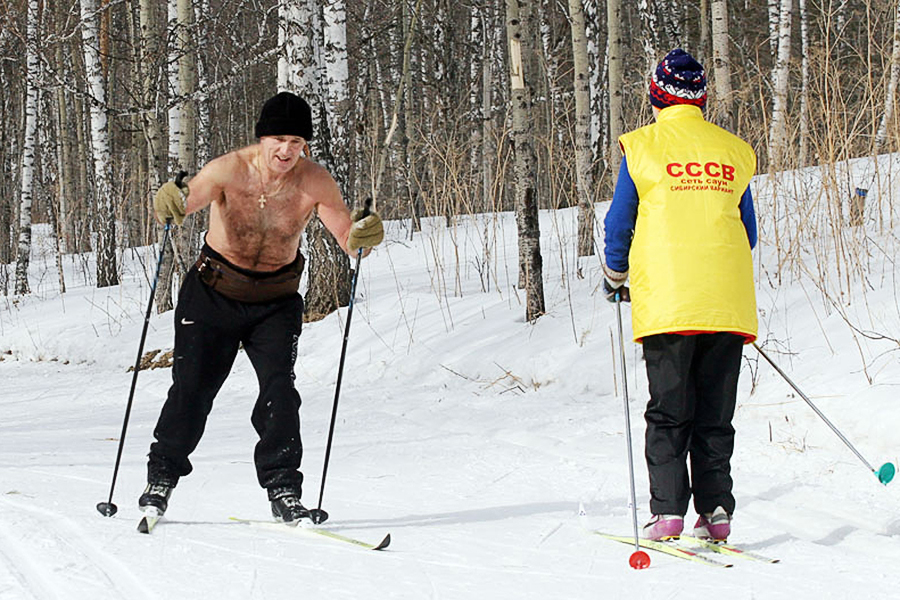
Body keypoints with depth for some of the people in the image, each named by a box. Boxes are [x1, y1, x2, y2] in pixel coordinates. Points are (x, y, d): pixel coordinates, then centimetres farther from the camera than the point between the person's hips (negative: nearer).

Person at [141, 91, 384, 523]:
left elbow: (347, 237, -16)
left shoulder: (313, 182, -15)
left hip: (277, 301, 1)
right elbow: (192, 196, -37)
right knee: (192, 389, -2)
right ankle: (161, 477, 17)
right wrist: (171, 203, -61)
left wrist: (363, 235, -40)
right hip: (215, 293, -1)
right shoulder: (230, 170, -22)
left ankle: (282, 489, -5)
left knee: (279, 390, -13)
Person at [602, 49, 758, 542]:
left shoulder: (642, 147, 1)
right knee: (715, 415, 8)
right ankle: (715, 512, 3)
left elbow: (619, 225, 5)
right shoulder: (733, 151, 11)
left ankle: (667, 511, -7)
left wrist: (614, 277, 21)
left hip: (666, 300, -3)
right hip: (728, 301, 3)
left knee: (668, 413, 1)